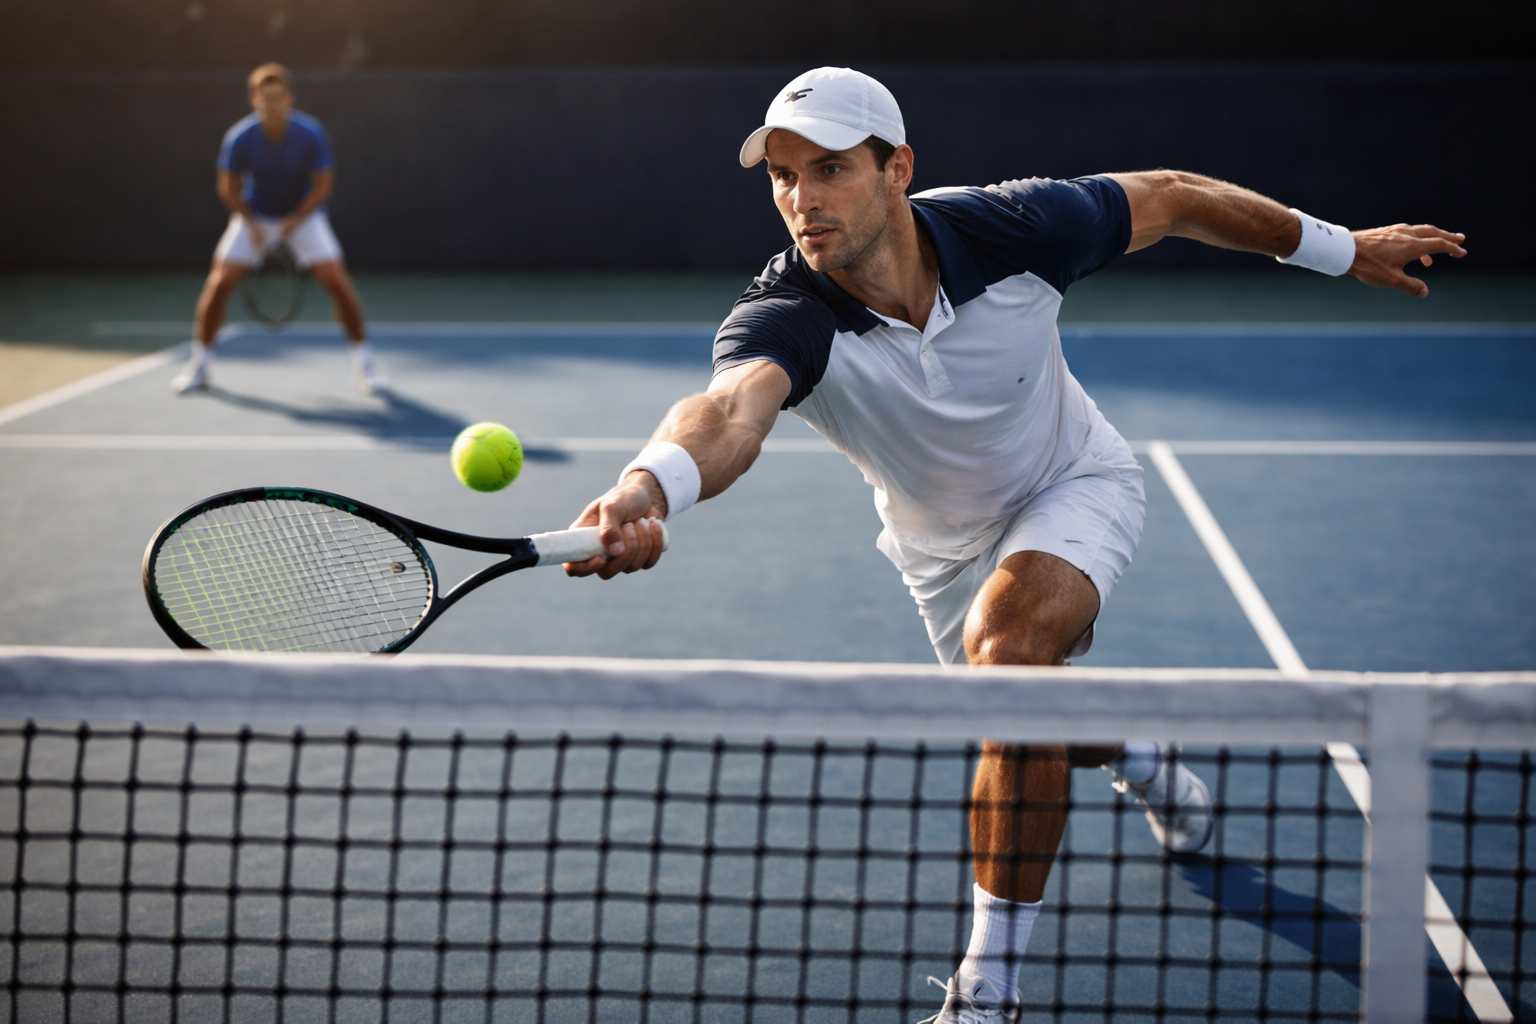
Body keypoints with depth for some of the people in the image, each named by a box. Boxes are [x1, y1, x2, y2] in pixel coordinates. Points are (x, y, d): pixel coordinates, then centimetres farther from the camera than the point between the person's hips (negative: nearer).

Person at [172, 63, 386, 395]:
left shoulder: (311, 134, -22)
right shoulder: (240, 138, -21)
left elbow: (322, 185, -12)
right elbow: (229, 187, -7)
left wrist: (294, 222, -22)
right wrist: (252, 225, -18)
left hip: (304, 214, -1)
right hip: (254, 215, 1)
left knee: (337, 283, -15)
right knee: (219, 283, -10)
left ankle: (363, 361, 2)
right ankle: (199, 363, 8)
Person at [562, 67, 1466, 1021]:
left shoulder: (1013, 227, -30)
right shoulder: (784, 318, -34)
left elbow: (1170, 197, -12)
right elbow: (730, 410, -57)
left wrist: (1341, 247, 0)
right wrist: (645, 492, -81)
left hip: (1076, 487, -3)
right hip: (946, 549, 3)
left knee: (1009, 646, -32)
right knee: (1036, 728, 19)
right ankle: (1144, 758, 60)